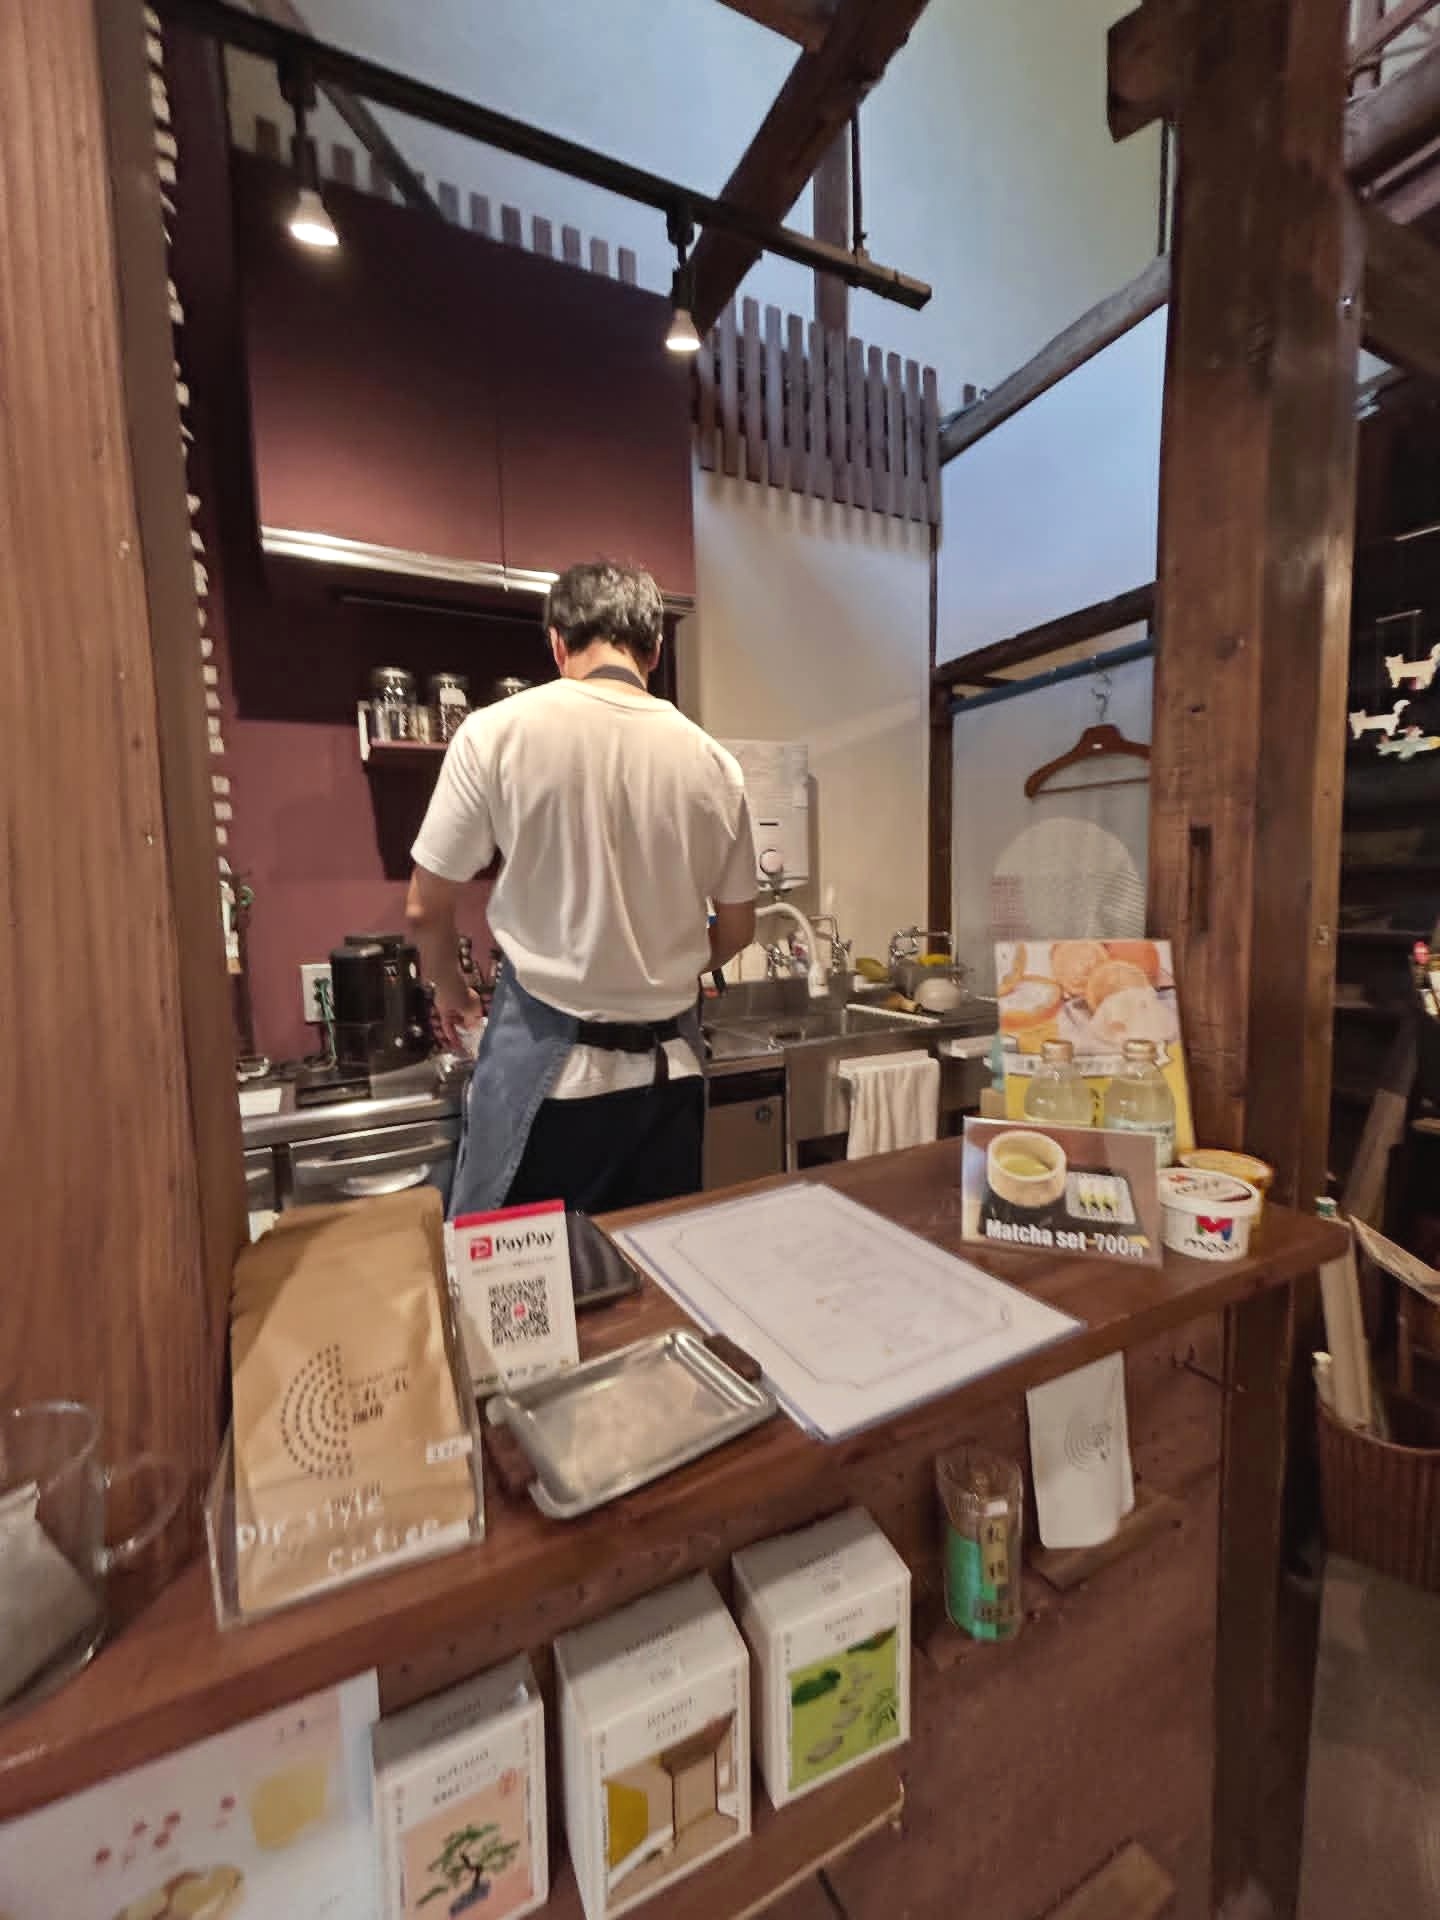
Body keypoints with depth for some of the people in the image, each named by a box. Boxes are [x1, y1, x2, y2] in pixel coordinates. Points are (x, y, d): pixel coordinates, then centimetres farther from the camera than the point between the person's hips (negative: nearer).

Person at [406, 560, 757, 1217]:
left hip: (547, 1064, -3)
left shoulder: (498, 731, -8)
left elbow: (425, 910, -2)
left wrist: (449, 991, 18)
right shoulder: (711, 761, 0)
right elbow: (737, 930, 8)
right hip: (668, 1067, 4)